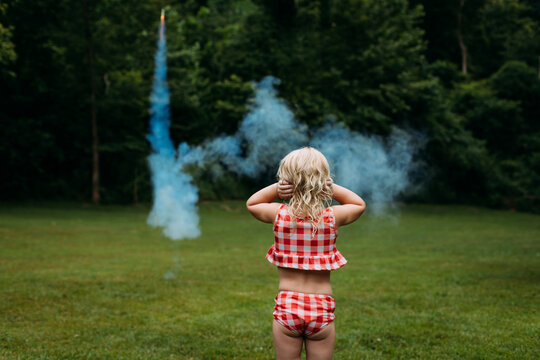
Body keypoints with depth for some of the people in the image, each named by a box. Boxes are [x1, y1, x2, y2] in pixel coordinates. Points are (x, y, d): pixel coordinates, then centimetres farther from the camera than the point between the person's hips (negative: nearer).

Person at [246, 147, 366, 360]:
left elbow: (251, 203, 17)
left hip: (287, 305, 0)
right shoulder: (333, 217, -6)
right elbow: (359, 204, 16)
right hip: (322, 308, 0)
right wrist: (332, 188, 2)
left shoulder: (279, 215, -5)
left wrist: (275, 188, 1)